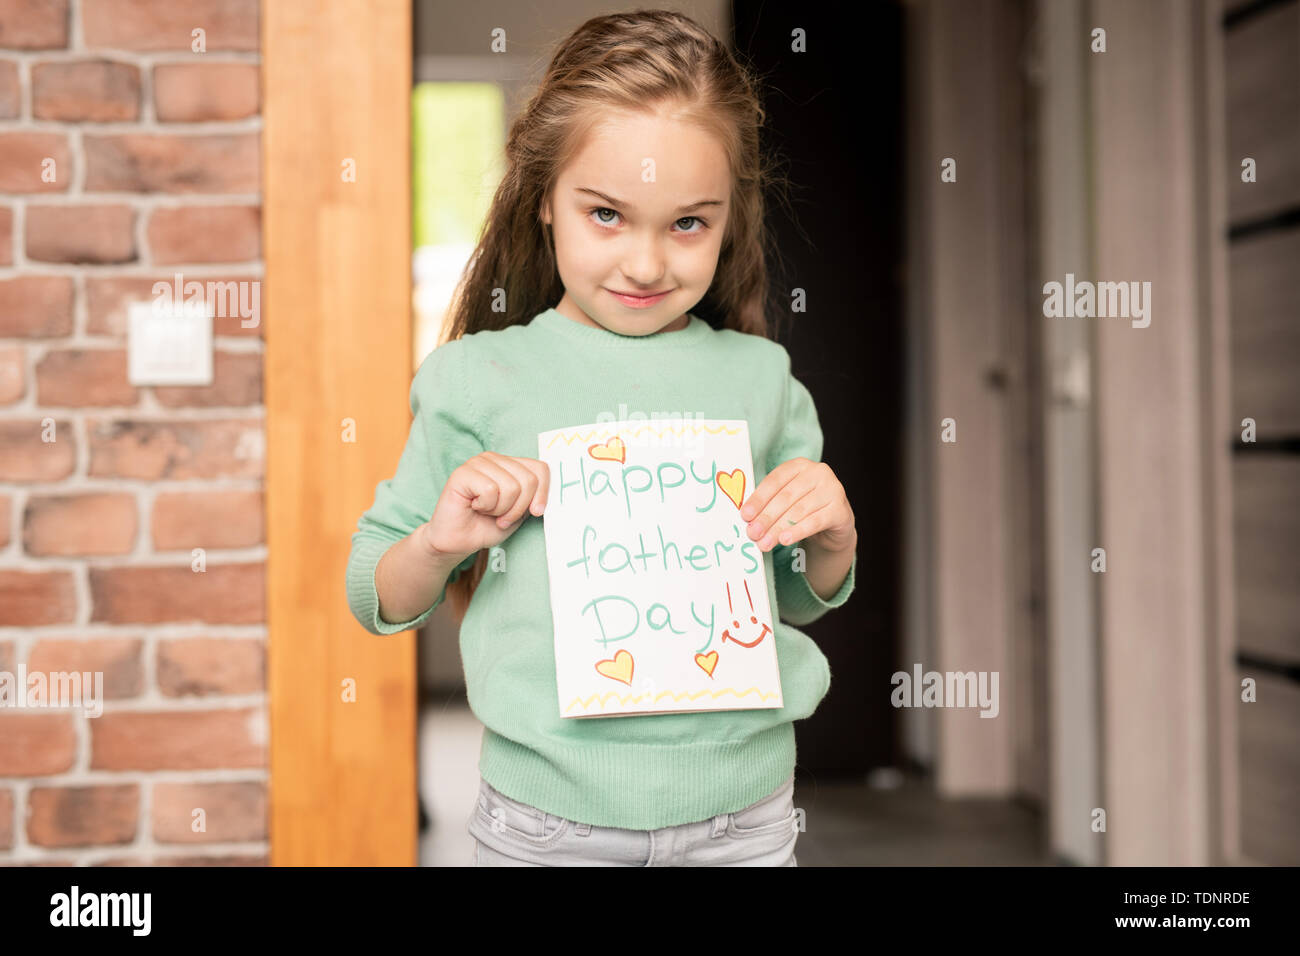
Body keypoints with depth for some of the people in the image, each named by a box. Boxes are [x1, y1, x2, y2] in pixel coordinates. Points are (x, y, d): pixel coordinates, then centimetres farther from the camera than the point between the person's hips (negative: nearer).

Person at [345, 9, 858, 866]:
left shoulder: (759, 378, 3)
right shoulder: (479, 378, -2)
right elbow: (376, 600, 4)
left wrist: (832, 539, -6)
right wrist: (441, 543, -16)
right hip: (548, 817, -1)